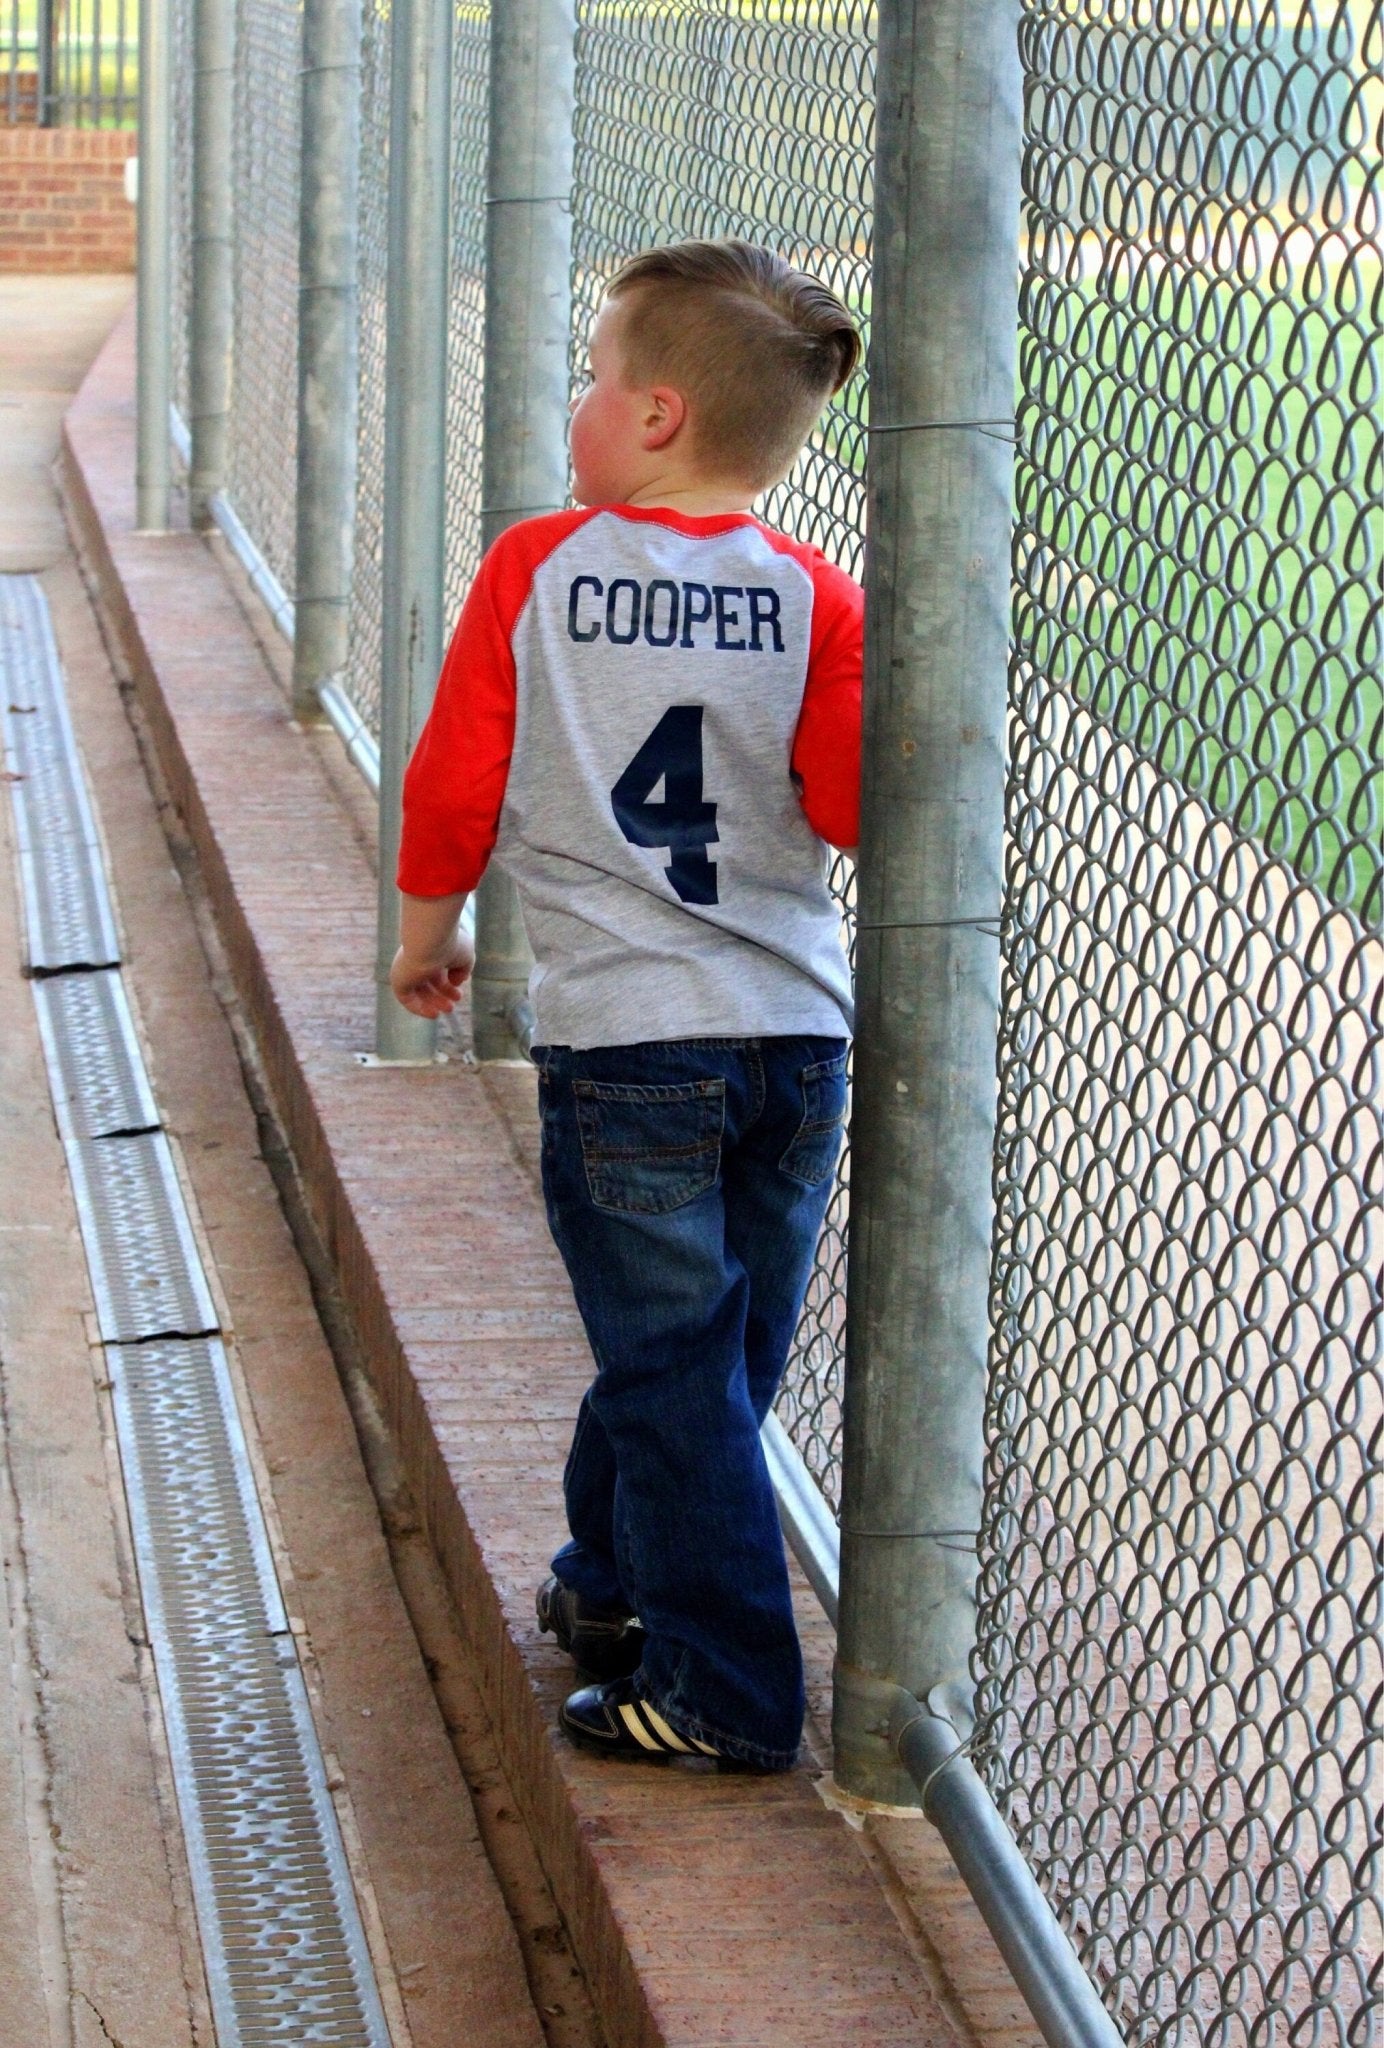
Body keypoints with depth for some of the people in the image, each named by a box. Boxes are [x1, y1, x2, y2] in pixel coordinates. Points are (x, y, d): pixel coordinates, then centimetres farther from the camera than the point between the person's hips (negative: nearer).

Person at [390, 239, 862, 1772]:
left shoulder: (532, 571, -4)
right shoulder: (814, 598, -1)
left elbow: (453, 782, 0)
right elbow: (854, 808, -6)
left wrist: (425, 935, 16)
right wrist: (871, 684, 10)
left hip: (621, 1039, -3)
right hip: (796, 1030, 3)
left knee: (675, 1362, 1)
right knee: (713, 1345, 18)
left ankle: (727, 1691, 3)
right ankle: (609, 1586, 37)